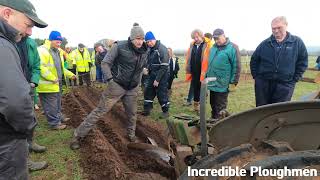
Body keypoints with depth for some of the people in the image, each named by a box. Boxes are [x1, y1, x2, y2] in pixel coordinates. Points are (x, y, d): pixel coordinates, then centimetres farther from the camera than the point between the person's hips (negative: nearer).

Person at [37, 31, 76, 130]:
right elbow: (40, 67, -26)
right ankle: (54, 123, 13)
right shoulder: (43, 50, -16)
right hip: (48, 85, -9)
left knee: (57, 104, 22)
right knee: (51, 106, 2)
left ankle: (59, 118, 37)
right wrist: (53, 78, -26)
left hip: (57, 83, 10)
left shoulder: (58, 52, 15)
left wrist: (70, 74, 17)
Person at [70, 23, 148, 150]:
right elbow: (105, 63, -9)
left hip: (132, 89, 5)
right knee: (100, 111, -3)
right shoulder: (120, 46, -14)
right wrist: (110, 79, -18)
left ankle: (131, 135, 38)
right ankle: (77, 135, 9)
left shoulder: (144, 51, 2)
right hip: (117, 85, -5)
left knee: (132, 113, 13)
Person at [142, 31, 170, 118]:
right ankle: (147, 109, 23)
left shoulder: (162, 49, -17)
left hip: (161, 75, -7)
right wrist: (147, 69, 2)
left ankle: (165, 111, 19)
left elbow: (164, 66, -20)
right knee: (148, 91, 9)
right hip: (151, 74, 8)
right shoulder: (150, 49, 8)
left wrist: (157, 79, -19)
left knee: (161, 94, 1)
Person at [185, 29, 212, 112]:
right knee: (195, 89, 14)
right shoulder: (192, 45, 9)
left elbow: (208, 59, -14)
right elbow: (188, 59, 10)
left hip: (202, 73, -5)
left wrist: (205, 72, -18)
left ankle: (201, 107, 16)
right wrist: (188, 70, 7)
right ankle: (196, 105, 28)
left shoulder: (207, 45, -8)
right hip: (194, 73, 5)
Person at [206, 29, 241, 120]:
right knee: (213, 105, 19)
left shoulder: (232, 47, -9)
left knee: (220, 109, 3)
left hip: (222, 85, -7)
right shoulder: (213, 47, 11)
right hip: (212, 83, 7)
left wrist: (233, 82, -12)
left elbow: (236, 66, -11)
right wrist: (207, 77, 17)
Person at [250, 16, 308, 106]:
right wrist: (256, 76, 6)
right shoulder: (264, 44, 3)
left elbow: (303, 62, 8)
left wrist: (295, 78, 2)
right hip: (263, 83, 1)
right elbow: (254, 60, 13)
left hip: (285, 85, -1)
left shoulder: (297, 42, 2)